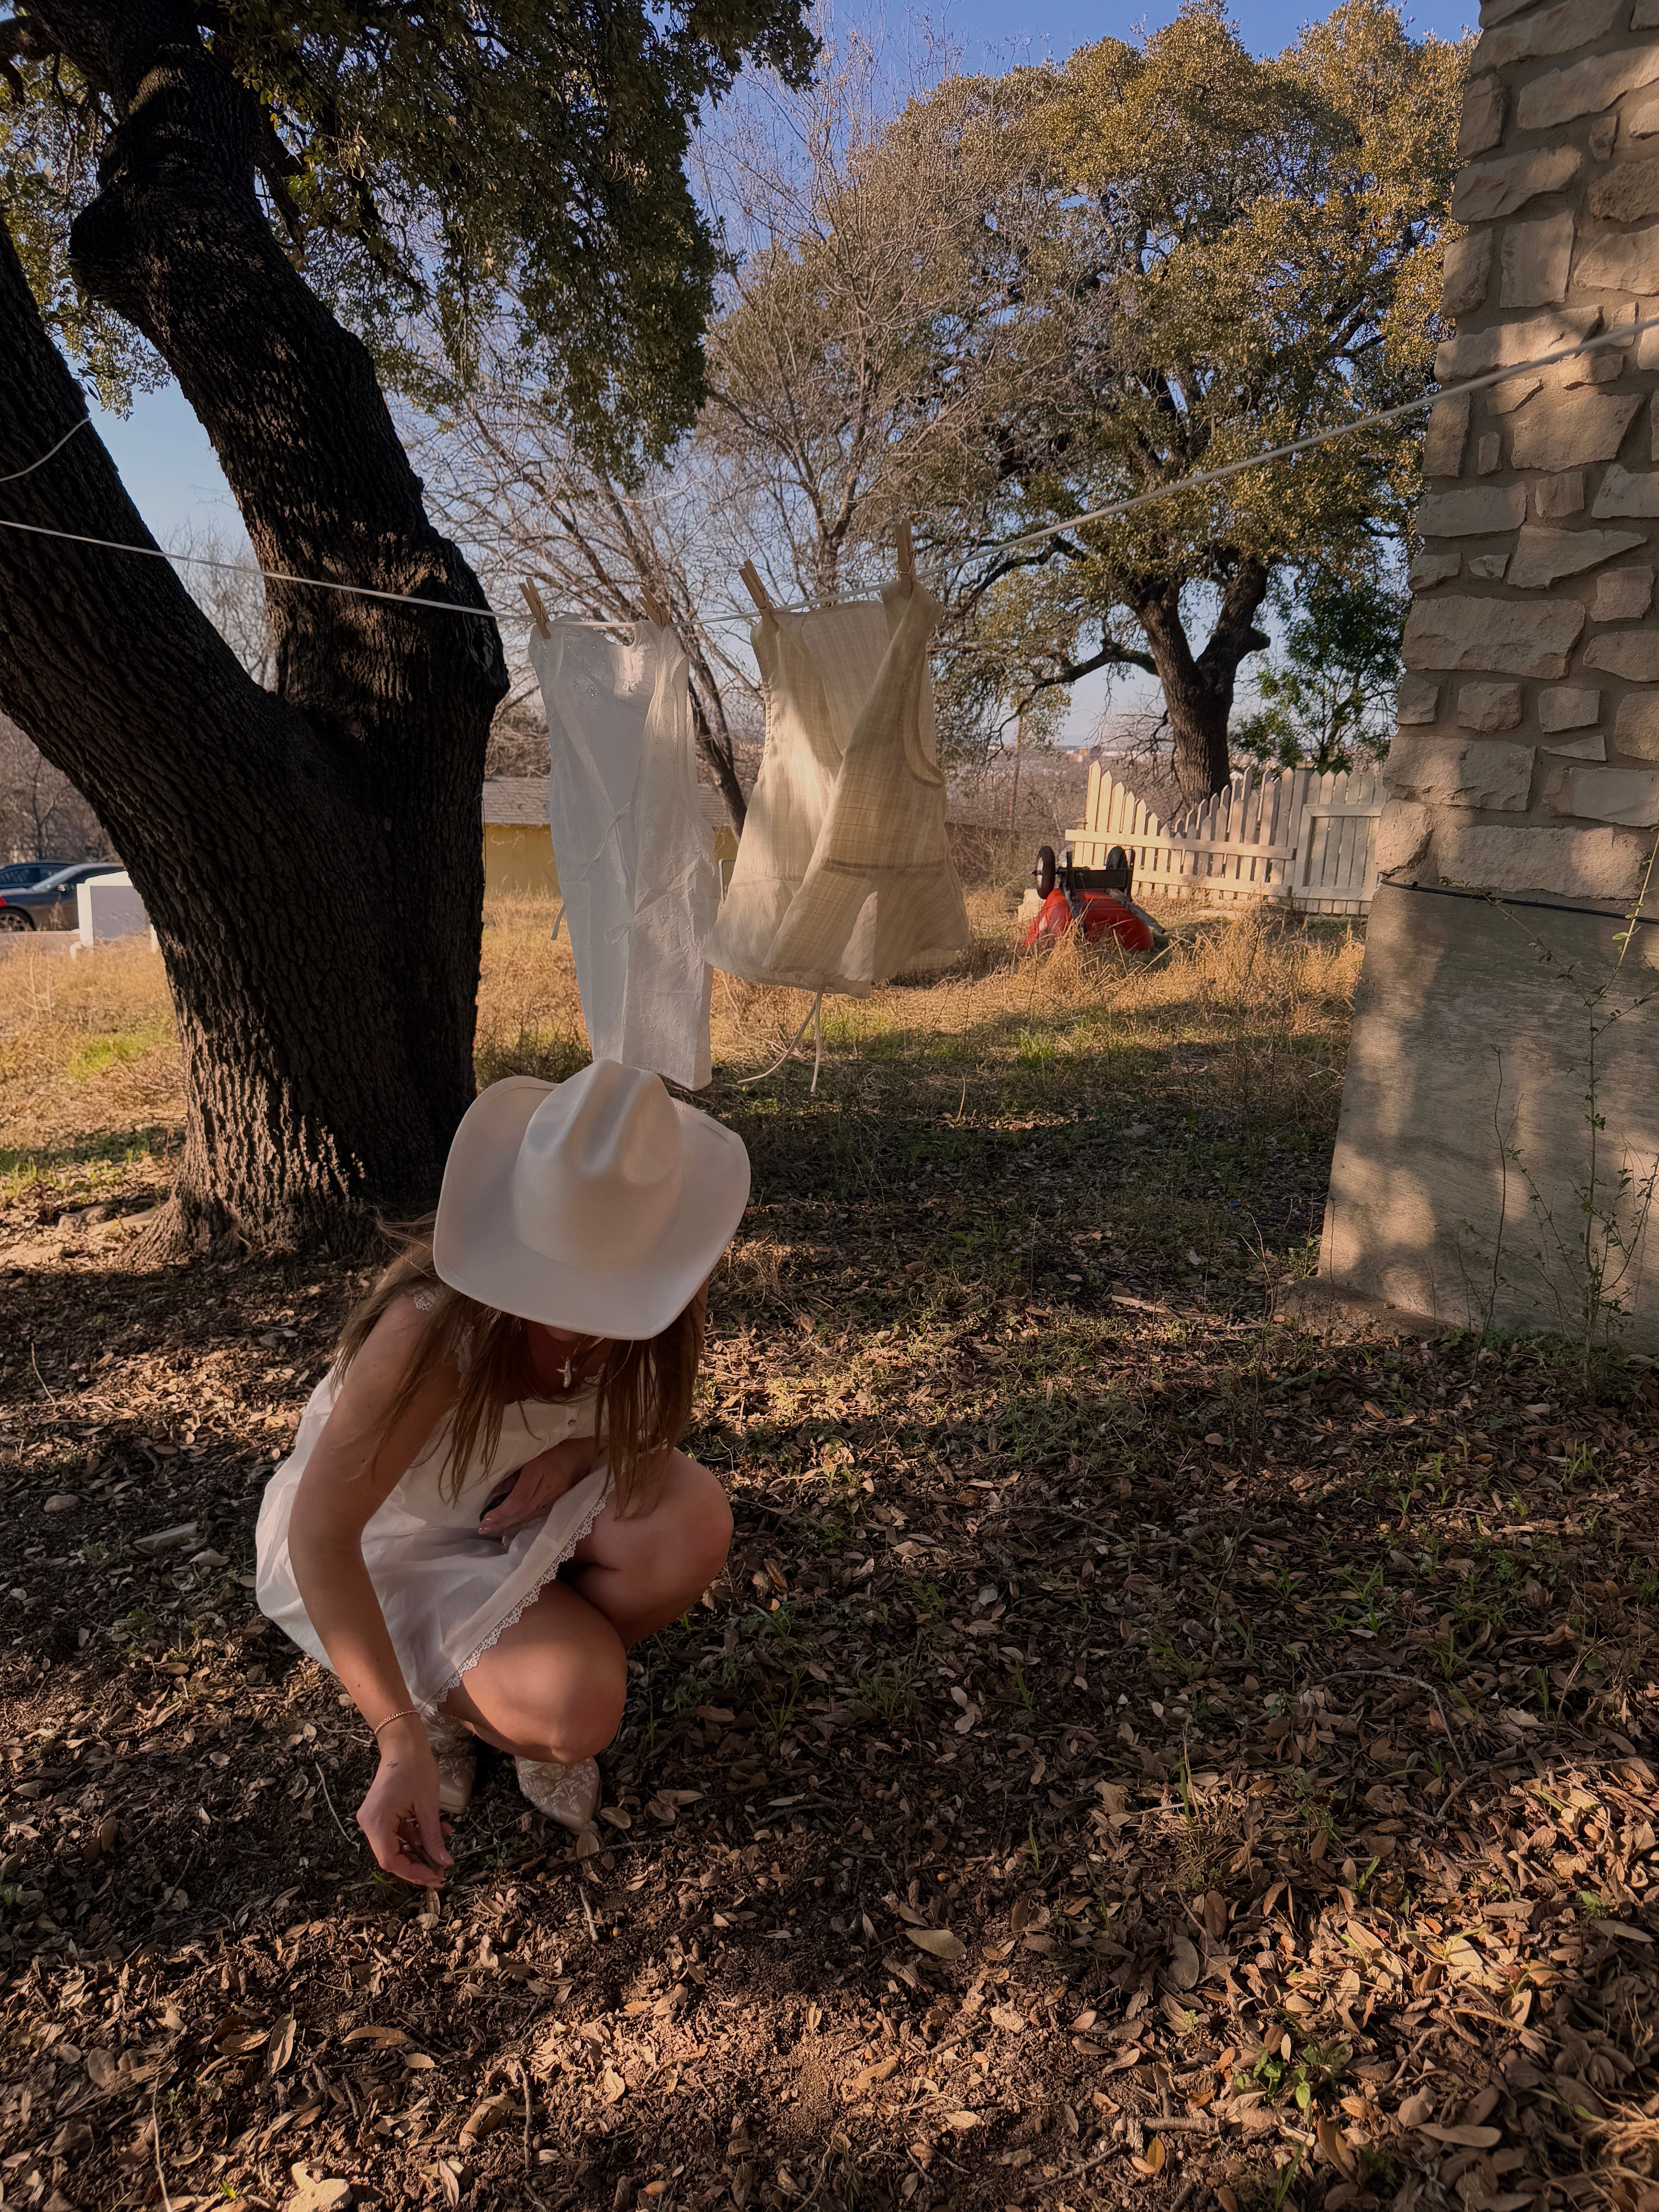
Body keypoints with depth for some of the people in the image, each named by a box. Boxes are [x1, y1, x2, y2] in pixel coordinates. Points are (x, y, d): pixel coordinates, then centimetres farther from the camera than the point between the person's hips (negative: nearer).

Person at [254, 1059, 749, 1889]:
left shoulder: (650, 1308, -22)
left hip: (520, 1502, 5)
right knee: (576, 1713, -27)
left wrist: (582, 1449, -24)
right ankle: (442, 1692, 7)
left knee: (695, 1523, -26)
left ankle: (549, 1661, 3)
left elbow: (646, 1413, 1)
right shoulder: (433, 1328, -37)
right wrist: (402, 1741, -33)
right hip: (389, 1542, -5)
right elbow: (319, 1535, -29)